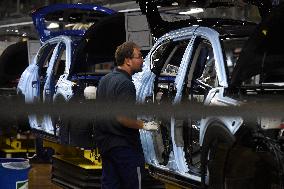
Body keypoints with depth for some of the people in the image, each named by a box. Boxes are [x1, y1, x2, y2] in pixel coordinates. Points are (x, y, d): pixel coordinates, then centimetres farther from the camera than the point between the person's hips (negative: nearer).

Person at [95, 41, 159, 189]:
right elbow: (122, 117, -26)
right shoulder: (125, 84, -18)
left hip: (105, 142, 9)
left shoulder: (104, 80, 11)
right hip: (124, 145, -9)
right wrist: (144, 125, -15)